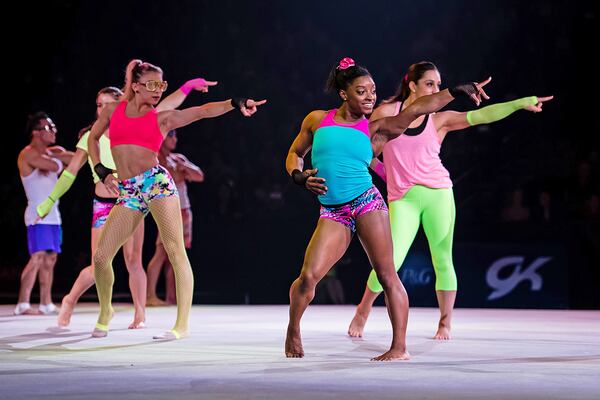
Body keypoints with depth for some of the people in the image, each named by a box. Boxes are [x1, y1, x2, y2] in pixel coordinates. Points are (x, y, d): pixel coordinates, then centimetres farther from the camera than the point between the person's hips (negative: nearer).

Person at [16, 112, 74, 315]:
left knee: (50, 259, 10)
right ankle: (23, 304, -22)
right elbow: (55, 166, -21)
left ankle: (46, 303, 16)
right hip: (38, 215, -9)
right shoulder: (28, 154, -9)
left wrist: (56, 155, -13)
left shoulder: (53, 152, 16)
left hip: (53, 214, 9)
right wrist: (59, 158, -1)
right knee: (38, 257, -18)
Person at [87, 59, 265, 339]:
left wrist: (236, 103, -16)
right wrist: (101, 170, 12)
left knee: (176, 252, -11)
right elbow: (93, 139, 27)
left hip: (157, 182, -2)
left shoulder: (163, 118, 8)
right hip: (128, 191, 2)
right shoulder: (113, 110, 13)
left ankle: (182, 325, -9)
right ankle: (105, 310, 23)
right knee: (101, 256, -4)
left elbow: (204, 111, -2)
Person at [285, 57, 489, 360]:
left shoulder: (375, 130, 5)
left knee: (386, 274, -7)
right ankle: (293, 331, 15)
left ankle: (400, 347, -2)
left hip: (367, 203, 0)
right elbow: (294, 154, 20)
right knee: (308, 276, -11)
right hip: (332, 213, 1)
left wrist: (456, 91, -14)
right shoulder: (317, 120, 9)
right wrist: (300, 177, -1)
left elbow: (416, 109, -5)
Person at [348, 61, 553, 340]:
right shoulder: (387, 112, 3)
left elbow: (480, 115, -6)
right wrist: (380, 168, 13)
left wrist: (520, 103, -14)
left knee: (442, 261, 2)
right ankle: (363, 311, 11)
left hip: (438, 194, 2)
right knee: (391, 260, -11)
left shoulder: (440, 119, 4)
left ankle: (445, 323, 16)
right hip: (402, 199, -1)